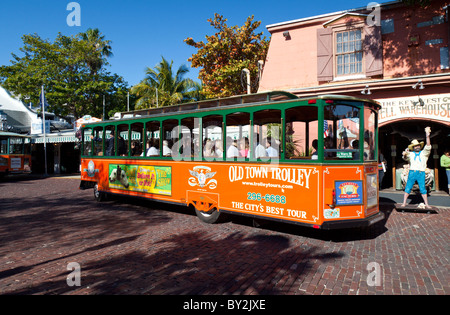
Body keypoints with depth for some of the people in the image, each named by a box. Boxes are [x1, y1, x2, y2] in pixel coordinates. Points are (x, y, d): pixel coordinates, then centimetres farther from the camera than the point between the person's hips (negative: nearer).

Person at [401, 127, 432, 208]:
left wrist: (427, 136, -12)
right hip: (412, 172, 0)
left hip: (421, 173, 0)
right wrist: (404, 155, -29)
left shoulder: (424, 153, 14)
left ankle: (426, 204, 9)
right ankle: (404, 203, 2)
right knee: (408, 188, -1)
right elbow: (406, 158, -4)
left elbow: (428, 146, -1)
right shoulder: (411, 154, 14)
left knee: (423, 189, 2)